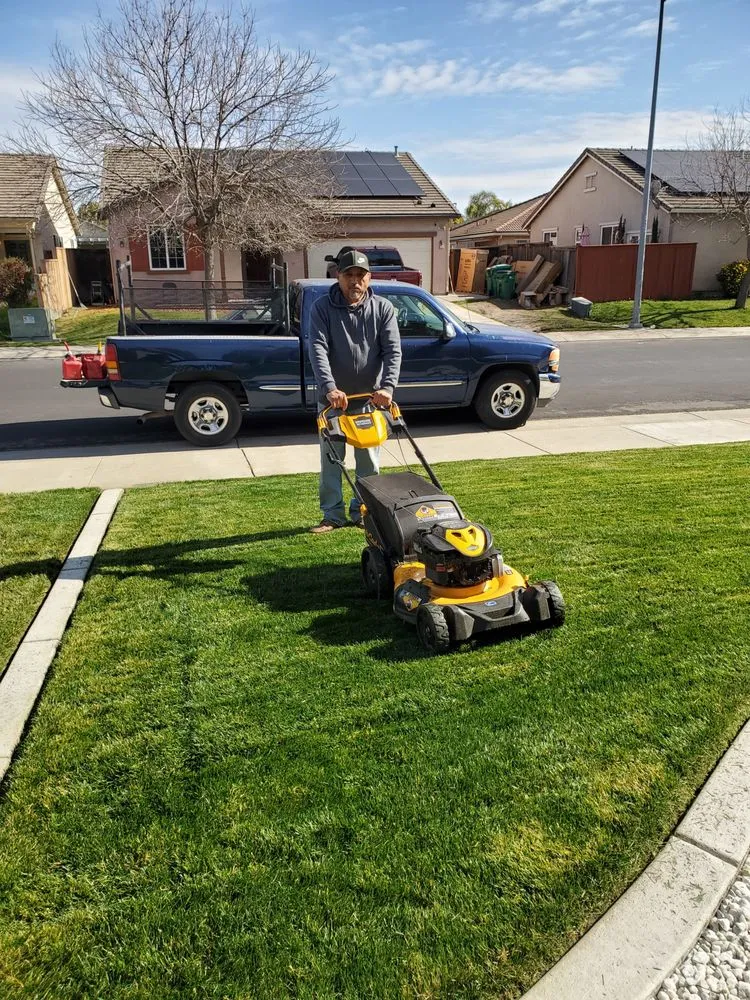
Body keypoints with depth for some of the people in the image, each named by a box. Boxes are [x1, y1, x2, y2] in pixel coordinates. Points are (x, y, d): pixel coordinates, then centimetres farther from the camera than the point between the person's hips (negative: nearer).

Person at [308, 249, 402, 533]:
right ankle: (332, 515, 19)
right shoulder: (323, 307, -7)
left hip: (370, 397, 1)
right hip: (332, 398, -1)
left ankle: (362, 512, 25)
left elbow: (393, 350, -10)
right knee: (331, 459, 7)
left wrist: (387, 386, -26)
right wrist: (329, 388, -32)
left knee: (368, 460, 10)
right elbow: (318, 349, -18)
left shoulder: (383, 308, -2)